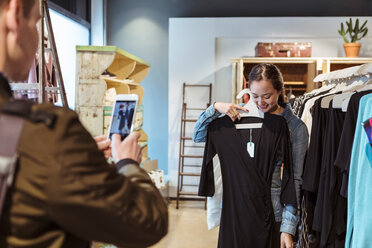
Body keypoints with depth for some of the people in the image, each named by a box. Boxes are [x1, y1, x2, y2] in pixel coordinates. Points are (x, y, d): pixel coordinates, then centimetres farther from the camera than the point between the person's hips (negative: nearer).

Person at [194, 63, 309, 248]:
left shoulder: (296, 127, -6)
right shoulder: (242, 116, 0)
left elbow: (295, 179, -5)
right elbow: (198, 136, 4)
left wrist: (288, 226, -11)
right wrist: (215, 108, -13)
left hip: (271, 212, -2)